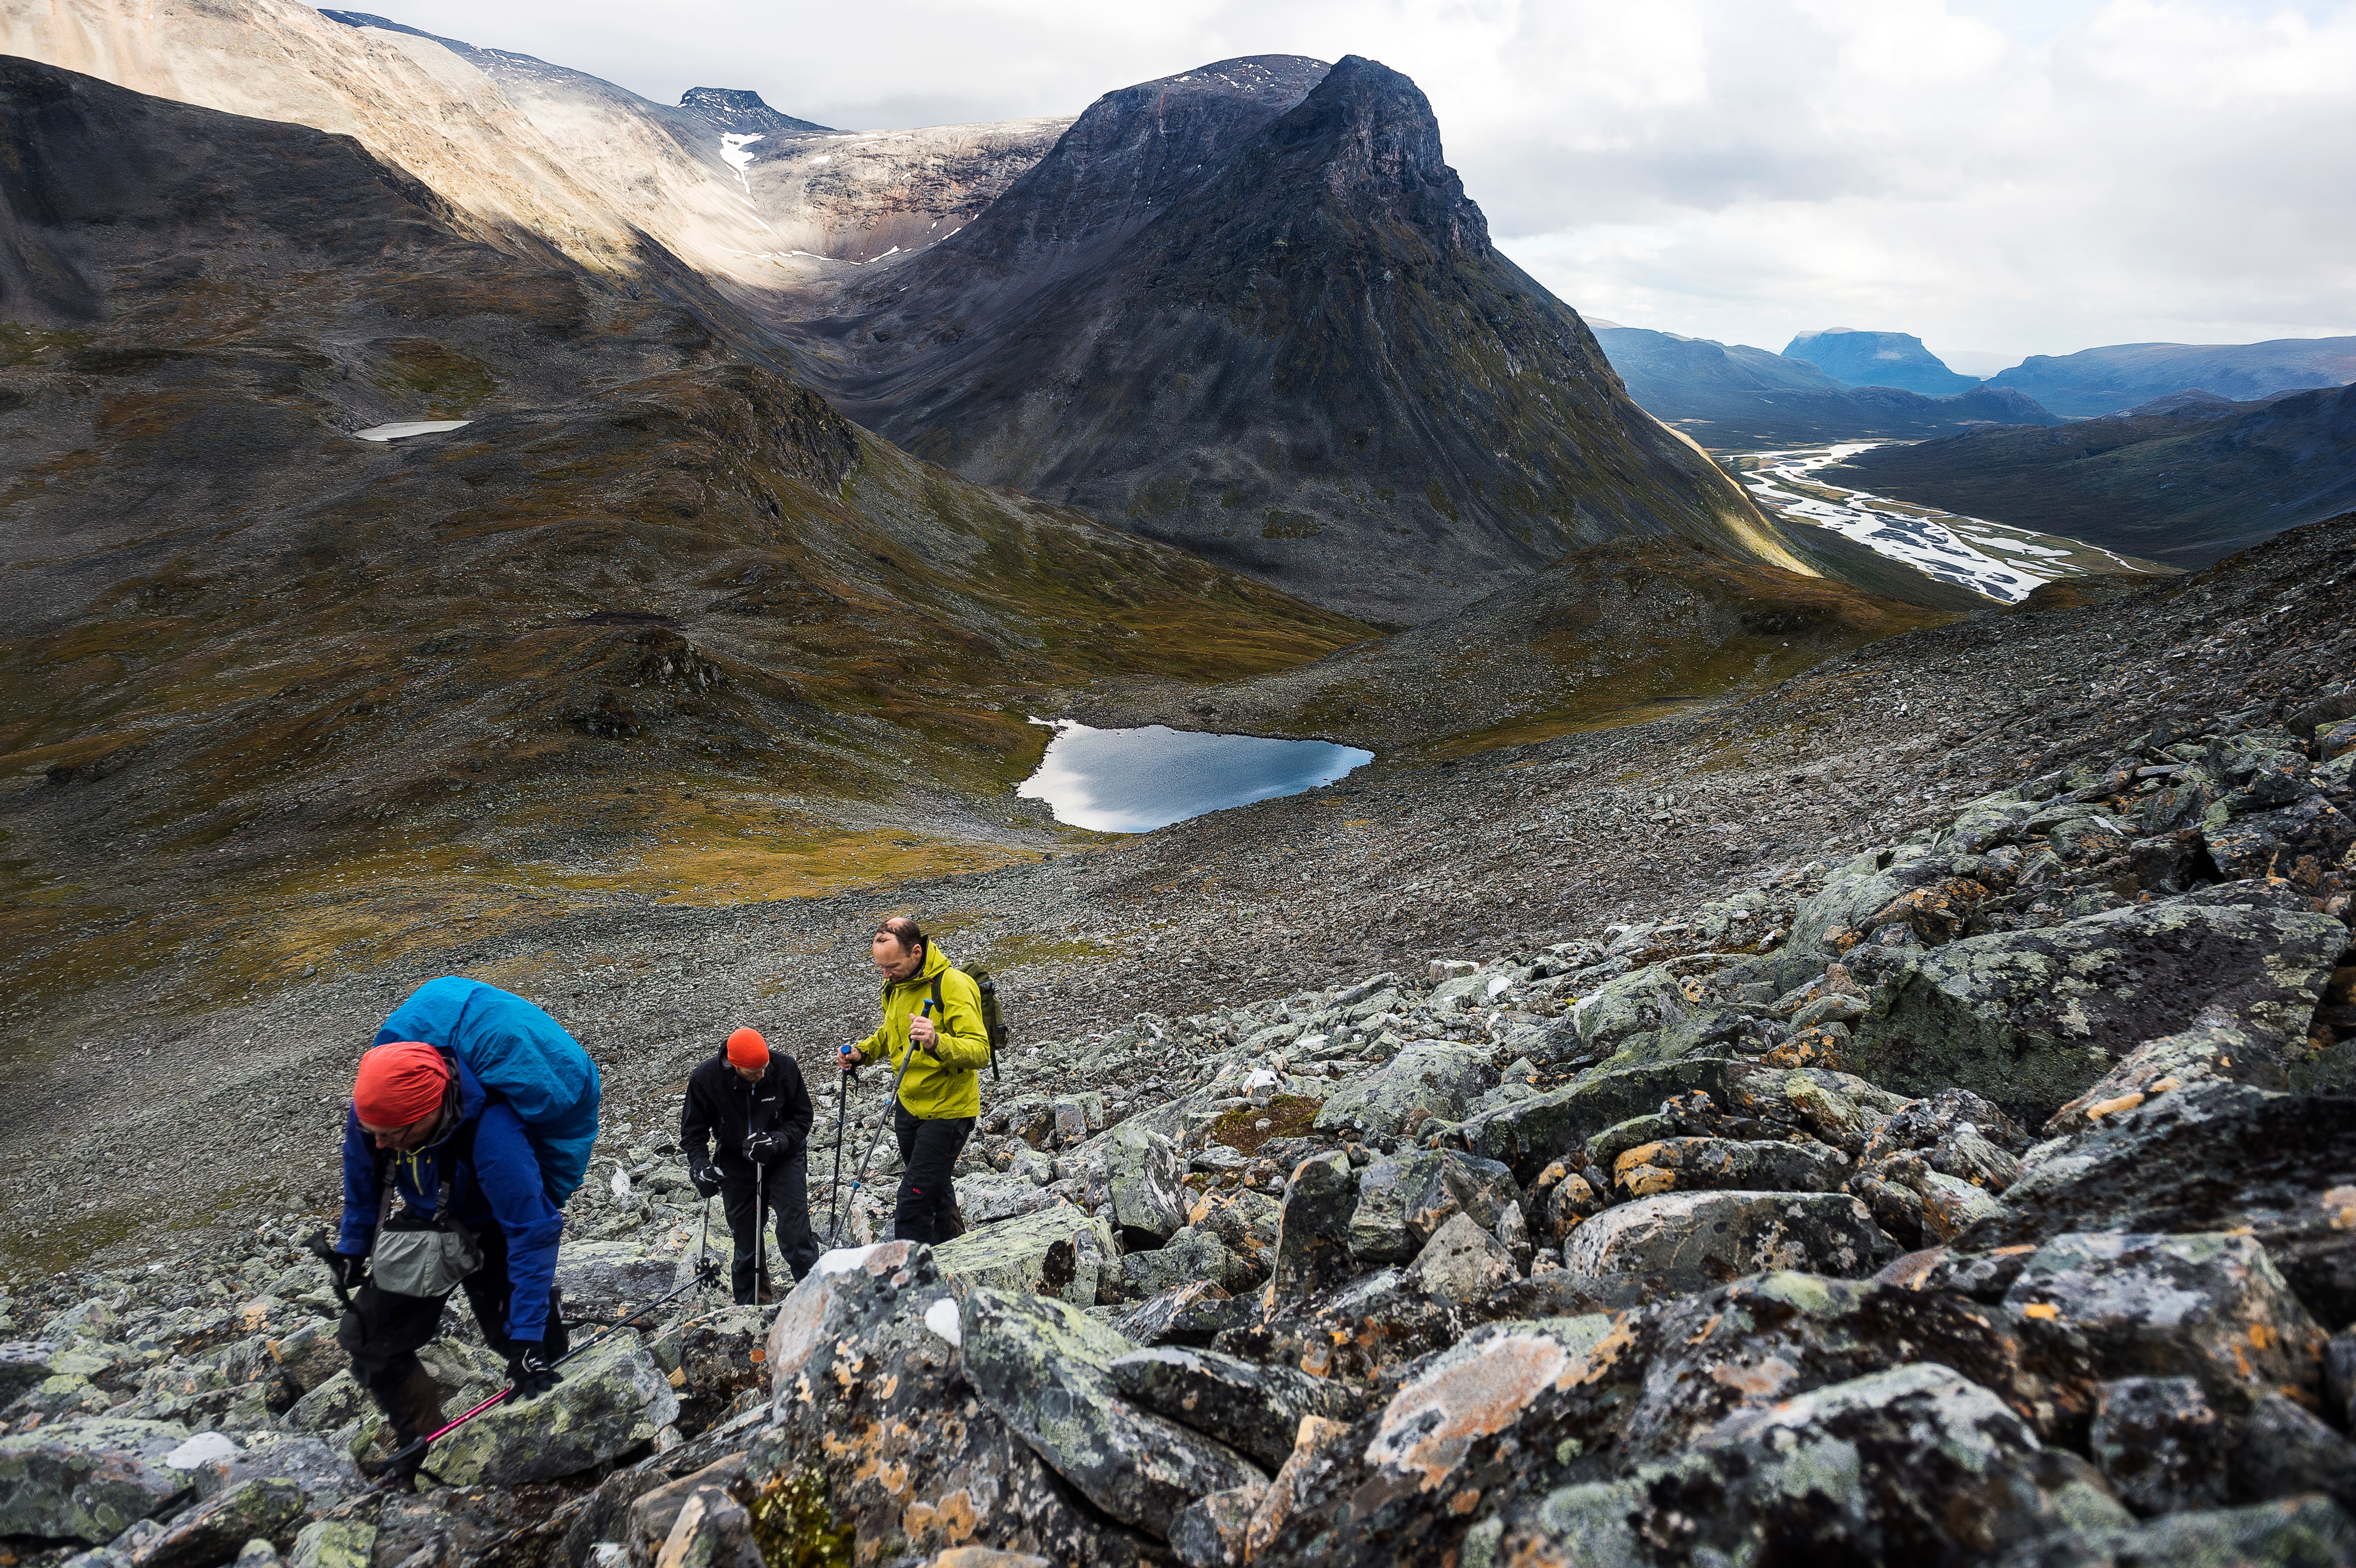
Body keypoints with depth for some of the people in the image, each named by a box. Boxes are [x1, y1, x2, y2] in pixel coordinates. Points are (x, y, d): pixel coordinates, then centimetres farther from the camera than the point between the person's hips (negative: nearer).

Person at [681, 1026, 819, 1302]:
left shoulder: (784, 1068, -18)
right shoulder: (704, 1080, -17)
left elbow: (802, 1118, -7)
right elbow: (692, 1132, -3)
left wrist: (776, 1141, -25)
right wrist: (700, 1166, -20)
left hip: (784, 1159, -1)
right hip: (736, 1165, 1)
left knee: (795, 1236, -13)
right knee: (746, 1245, 10)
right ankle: (747, 1308, 27)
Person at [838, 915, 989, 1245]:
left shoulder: (953, 985, -23)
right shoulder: (895, 985, 3)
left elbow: (980, 1051, -31)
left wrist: (938, 1043, -48)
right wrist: (862, 1052, 4)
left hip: (947, 1109, -8)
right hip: (909, 1104, 9)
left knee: (913, 1204, -11)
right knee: (935, 1189, 24)